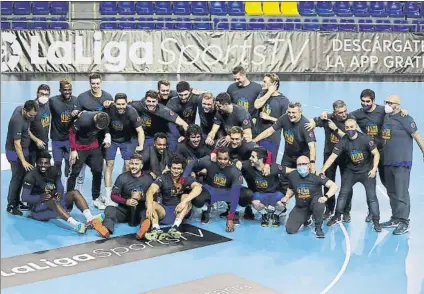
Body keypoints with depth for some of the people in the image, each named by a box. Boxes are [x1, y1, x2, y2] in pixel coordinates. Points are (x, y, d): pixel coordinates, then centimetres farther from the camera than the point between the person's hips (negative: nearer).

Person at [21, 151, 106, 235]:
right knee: (53, 201, -37)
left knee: (74, 193, -14)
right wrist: (40, 197, -32)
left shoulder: (54, 171, 3)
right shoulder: (32, 176, -12)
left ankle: (90, 219, -39)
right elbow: (25, 197, -16)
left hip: (55, 201, 6)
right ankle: (75, 225, -61)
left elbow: (60, 188, 5)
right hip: (38, 206, -6)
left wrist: (59, 194, -19)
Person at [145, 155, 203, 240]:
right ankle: (156, 229, -48)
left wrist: (184, 202, -43)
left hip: (181, 211, -1)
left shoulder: (187, 178, -8)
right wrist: (149, 207, -43)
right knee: (149, 203, -24)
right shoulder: (163, 178, -7)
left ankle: (175, 227, -43)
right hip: (165, 210, 1)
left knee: (185, 196, -28)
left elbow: (198, 187, -29)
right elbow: (150, 191, -22)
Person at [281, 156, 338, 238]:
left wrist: (326, 197, -41)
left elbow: (334, 186, -25)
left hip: (314, 203, -3)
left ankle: (318, 228, -14)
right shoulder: (292, 176, -8)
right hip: (300, 208, 3)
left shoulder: (316, 176, -19)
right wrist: (286, 197, -6)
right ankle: (306, 219, 21)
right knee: (290, 229, -13)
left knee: (319, 202, -40)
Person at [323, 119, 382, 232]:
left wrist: (374, 169, -20)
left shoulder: (365, 139, -19)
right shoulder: (343, 142, -12)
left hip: (367, 171, -3)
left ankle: (376, 222, 2)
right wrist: (322, 170, -23)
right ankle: (337, 216, 23)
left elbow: (376, 154, -12)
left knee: (372, 196, -7)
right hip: (351, 171, 3)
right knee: (343, 193, 6)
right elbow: (333, 157, -14)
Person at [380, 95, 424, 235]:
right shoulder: (386, 117, 10)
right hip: (388, 162, 8)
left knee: (401, 193, -8)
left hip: (402, 162, -8)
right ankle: (395, 219, 25)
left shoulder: (405, 119, -12)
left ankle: (404, 222, -3)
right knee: (392, 192, 14)